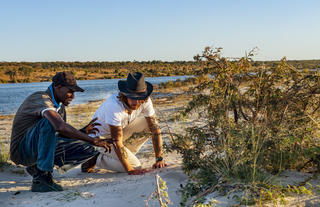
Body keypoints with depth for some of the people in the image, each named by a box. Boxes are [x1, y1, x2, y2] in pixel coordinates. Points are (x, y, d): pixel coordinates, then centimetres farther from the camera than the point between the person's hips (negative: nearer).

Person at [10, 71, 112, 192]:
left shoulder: (60, 107, 9)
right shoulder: (41, 99, -21)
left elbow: (63, 135, 14)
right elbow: (60, 127, -38)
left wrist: (82, 132, -6)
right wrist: (93, 140, -36)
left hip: (42, 150, 9)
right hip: (22, 150, -9)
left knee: (88, 150, -4)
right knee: (49, 122, -35)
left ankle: (37, 169, 5)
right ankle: (42, 176, -27)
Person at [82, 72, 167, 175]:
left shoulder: (145, 100, -19)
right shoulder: (114, 105, -37)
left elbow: (155, 128, -14)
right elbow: (116, 142, -35)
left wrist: (159, 159, -19)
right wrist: (130, 170, -36)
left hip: (121, 130, 7)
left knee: (149, 124, -8)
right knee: (135, 166, -17)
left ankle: (127, 153, 4)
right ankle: (97, 159, 1)